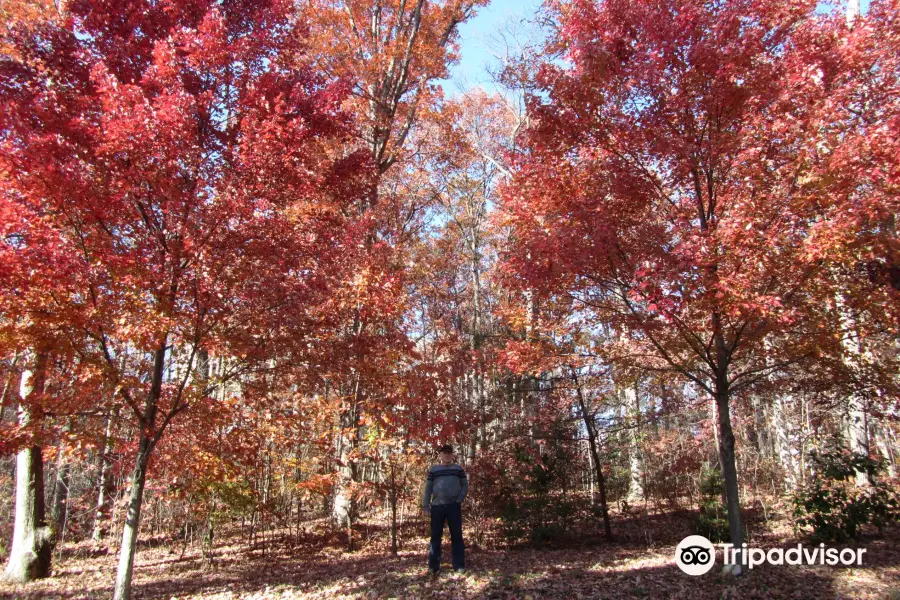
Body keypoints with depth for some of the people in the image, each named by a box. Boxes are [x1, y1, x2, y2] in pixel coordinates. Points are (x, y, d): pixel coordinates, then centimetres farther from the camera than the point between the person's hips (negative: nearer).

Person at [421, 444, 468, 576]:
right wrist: (425, 506, 1)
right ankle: (433, 566, 9)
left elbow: (465, 485, 9)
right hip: (437, 506, 0)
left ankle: (459, 565, 7)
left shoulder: (458, 468, 9)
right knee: (435, 536, 3)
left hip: (454, 506, 0)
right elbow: (428, 488, 7)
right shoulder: (433, 469, 9)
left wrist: (459, 500, -5)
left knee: (457, 535, 2)